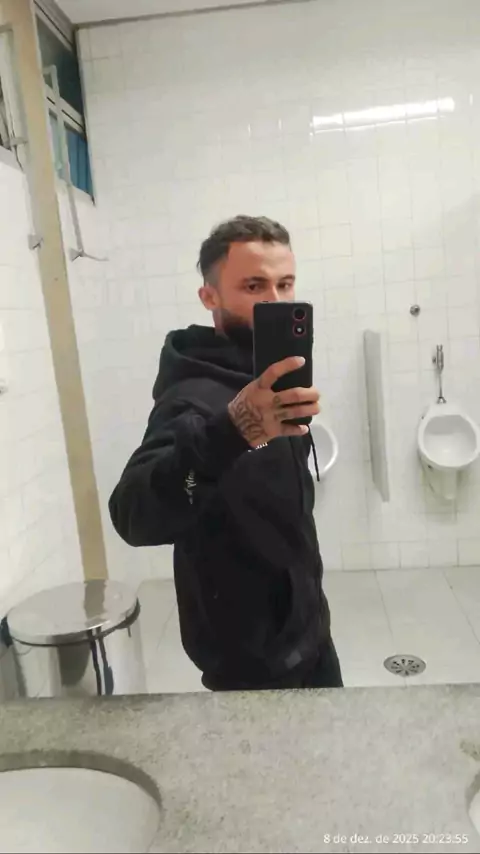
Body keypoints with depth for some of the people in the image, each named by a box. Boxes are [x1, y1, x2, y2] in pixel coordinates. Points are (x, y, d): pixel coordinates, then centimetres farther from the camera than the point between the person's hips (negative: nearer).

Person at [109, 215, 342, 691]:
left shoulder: (272, 383, 1)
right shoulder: (196, 396, -27)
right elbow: (136, 517, -44)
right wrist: (229, 431, -56)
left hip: (306, 626, 8)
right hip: (254, 659, -8)